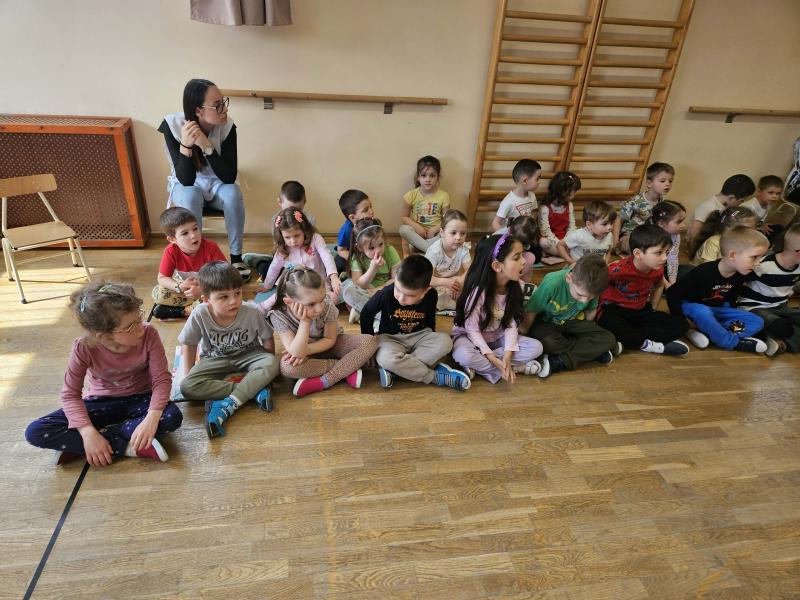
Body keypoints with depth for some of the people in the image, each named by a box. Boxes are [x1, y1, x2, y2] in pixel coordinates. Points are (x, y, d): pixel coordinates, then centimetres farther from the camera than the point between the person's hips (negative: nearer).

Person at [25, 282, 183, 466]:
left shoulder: (148, 335, -25)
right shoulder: (84, 348, -24)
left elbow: (162, 378, -22)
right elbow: (70, 394, -15)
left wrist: (152, 417, -39)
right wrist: (88, 432, -31)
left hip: (138, 400, 0)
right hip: (101, 403, 0)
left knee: (172, 416, -34)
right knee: (36, 432, -20)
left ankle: (75, 446, -21)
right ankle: (126, 447, -23)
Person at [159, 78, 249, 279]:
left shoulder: (227, 126, -21)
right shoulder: (173, 126, -23)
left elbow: (229, 177, -26)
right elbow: (186, 180, -27)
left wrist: (207, 146, -37)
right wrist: (185, 145, -42)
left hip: (217, 184, 1)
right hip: (185, 186, -1)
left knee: (233, 193, -31)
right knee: (190, 197, -35)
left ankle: (236, 257, -17)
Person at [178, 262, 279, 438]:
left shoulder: (252, 313, -25)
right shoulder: (200, 315, -25)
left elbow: (267, 339, -7)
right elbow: (188, 344, -6)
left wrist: (268, 368, -8)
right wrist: (188, 374, -5)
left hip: (247, 355, -1)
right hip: (215, 359, 1)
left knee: (272, 365, -31)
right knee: (187, 387, -24)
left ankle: (227, 406, -31)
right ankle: (254, 389, -26)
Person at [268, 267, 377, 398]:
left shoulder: (327, 305, -26)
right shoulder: (279, 316, -29)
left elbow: (330, 339, -11)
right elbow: (297, 352, -33)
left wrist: (305, 350, -26)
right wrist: (304, 322, -43)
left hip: (327, 345, 1)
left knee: (370, 342, -22)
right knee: (286, 366, -37)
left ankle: (323, 382, -25)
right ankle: (348, 369, -21)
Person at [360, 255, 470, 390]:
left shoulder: (430, 296, -16)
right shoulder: (386, 294, -24)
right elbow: (366, 314, -6)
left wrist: (432, 341, 10)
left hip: (419, 336, 3)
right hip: (390, 337, -3)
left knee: (445, 341, -27)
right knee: (387, 359, -37)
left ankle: (392, 369, -26)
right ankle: (436, 376, -20)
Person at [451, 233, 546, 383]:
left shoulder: (514, 288, -9)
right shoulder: (478, 291, -26)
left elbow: (511, 323, -9)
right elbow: (472, 329, -22)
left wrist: (507, 355, -24)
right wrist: (494, 360, -28)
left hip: (497, 337, 6)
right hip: (469, 336, -6)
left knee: (536, 347, -14)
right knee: (464, 355, -38)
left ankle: (480, 365, -18)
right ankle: (517, 367, -20)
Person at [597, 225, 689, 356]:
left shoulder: (657, 270, -5)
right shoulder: (619, 269, -26)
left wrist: (653, 309, 12)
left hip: (640, 311, 7)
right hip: (614, 309, -7)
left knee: (681, 325, -8)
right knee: (609, 323, -43)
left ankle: (627, 339, -21)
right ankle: (648, 345, -21)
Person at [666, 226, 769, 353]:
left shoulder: (740, 274, -7)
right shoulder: (703, 272, -29)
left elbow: (731, 298, 13)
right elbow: (672, 293, -26)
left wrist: (734, 318, 7)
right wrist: (682, 319, -26)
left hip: (717, 310, 8)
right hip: (692, 306, -8)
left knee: (758, 322, -5)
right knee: (702, 312, -42)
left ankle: (706, 332, -24)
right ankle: (733, 342, -20)